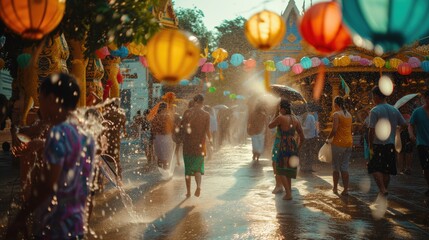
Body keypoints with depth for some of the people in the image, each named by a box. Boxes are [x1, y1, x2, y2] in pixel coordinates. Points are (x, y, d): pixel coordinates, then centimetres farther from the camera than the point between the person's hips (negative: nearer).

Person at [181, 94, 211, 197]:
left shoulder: (187, 112, -4)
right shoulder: (206, 115, -4)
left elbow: (183, 127, -4)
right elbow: (207, 131, -3)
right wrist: (210, 140, 12)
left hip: (188, 145, 0)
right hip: (200, 144, 0)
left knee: (188, 169, 11)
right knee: (198, 168, 9)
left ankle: (188, 191, 15)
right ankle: (198, 185, -18)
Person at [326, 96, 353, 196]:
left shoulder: (336, 114, -11)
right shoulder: (349, 114, 12)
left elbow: (334, 130, -18)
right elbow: (349, 129, 16)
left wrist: (328, 139, -2)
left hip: (339, 142, -6)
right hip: (349, 142, 6)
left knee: (336, 166, 8)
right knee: (345, 166, 8)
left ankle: (335, 188, 16)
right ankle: (345, 189, 3)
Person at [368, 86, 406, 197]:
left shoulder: (374, 111, -11)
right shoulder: (394, 110, 7)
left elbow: (372, 131, -15)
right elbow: (405, 124, 9)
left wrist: (370, 147, -10)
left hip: (378, 145, -6)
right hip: (391, 145, 6)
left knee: (375, 168, -1)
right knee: (386, 170, 13)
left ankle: (382, 189, -18)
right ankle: (384, 191, 20)